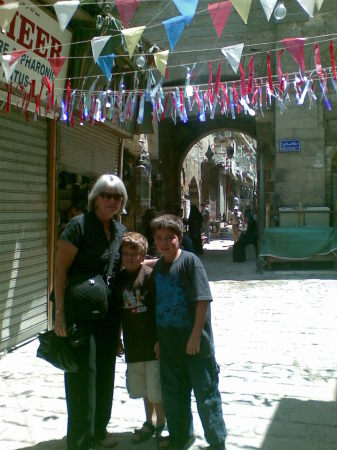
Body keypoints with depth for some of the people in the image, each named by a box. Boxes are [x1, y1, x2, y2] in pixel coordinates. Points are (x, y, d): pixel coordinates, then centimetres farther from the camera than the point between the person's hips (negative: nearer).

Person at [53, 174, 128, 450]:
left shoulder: (120, 230, 6)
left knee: (105, 372, 16)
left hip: (109, 311, 7)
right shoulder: (79, 225, -14)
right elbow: (61, 270, -16)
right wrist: (60, 314, -21)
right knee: (83, 373, 0)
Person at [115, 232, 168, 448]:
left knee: (157, 389, 3)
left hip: (153, 344, -5)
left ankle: (161, 427, 23)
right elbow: (118, 311, 13)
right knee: (144, 389, 19)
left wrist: (160, 340, -13)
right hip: (133, 346, 5)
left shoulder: (150, 276, -13)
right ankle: (149, 424, 37)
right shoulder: (119, 279, 5)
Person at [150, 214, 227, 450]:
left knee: (206, 395, 7)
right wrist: (158, 338, 12)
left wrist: (196, 336, -19)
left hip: (196, 343, -6)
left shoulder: (190, 261, -13)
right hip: (169, 344, 6)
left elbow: (203, 300, -17)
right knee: (173, 395, 18)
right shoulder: (157, 267, 7)